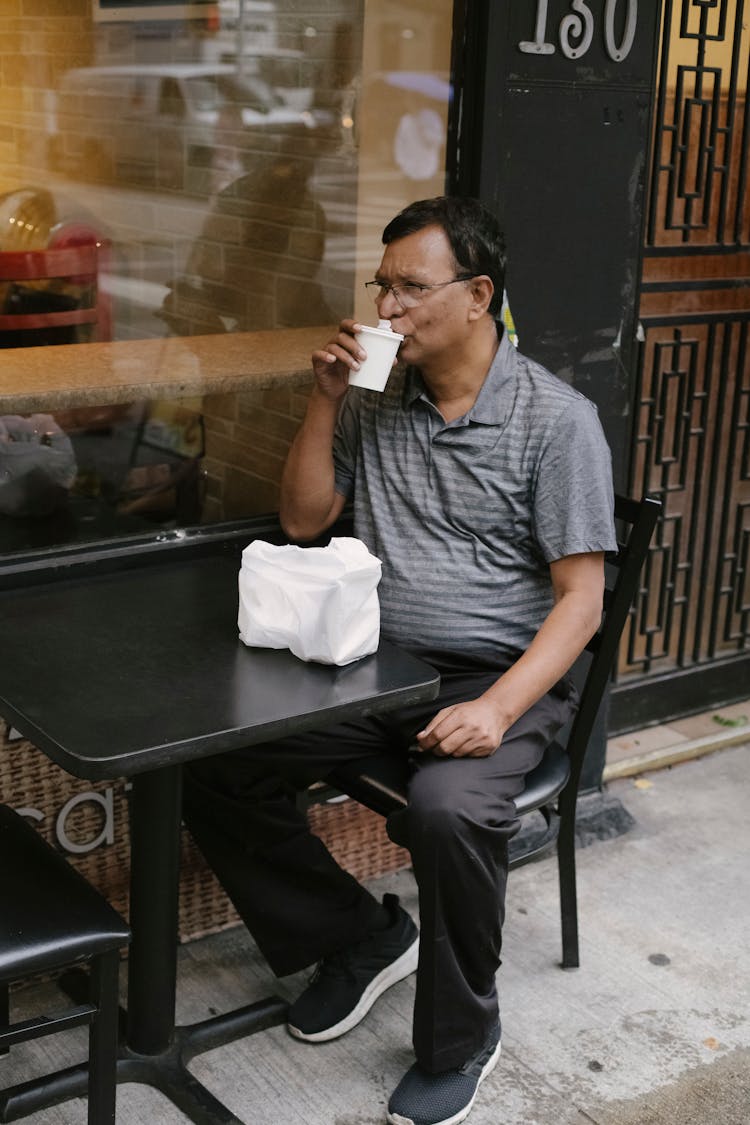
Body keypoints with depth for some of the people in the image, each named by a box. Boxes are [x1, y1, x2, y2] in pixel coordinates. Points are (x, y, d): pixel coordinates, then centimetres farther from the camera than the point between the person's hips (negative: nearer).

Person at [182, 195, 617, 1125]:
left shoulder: (555, 419, -8)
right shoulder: (375, 401, 9)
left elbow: (581, 595, -11)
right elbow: (303, 521, 12)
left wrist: (496, 708, -25)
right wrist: (325, 402, -2)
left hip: (497, 674, -5)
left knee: (448, 806, -35)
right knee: (212, 766, -12)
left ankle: (459, 1039, -6)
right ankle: (360, 936, 10)